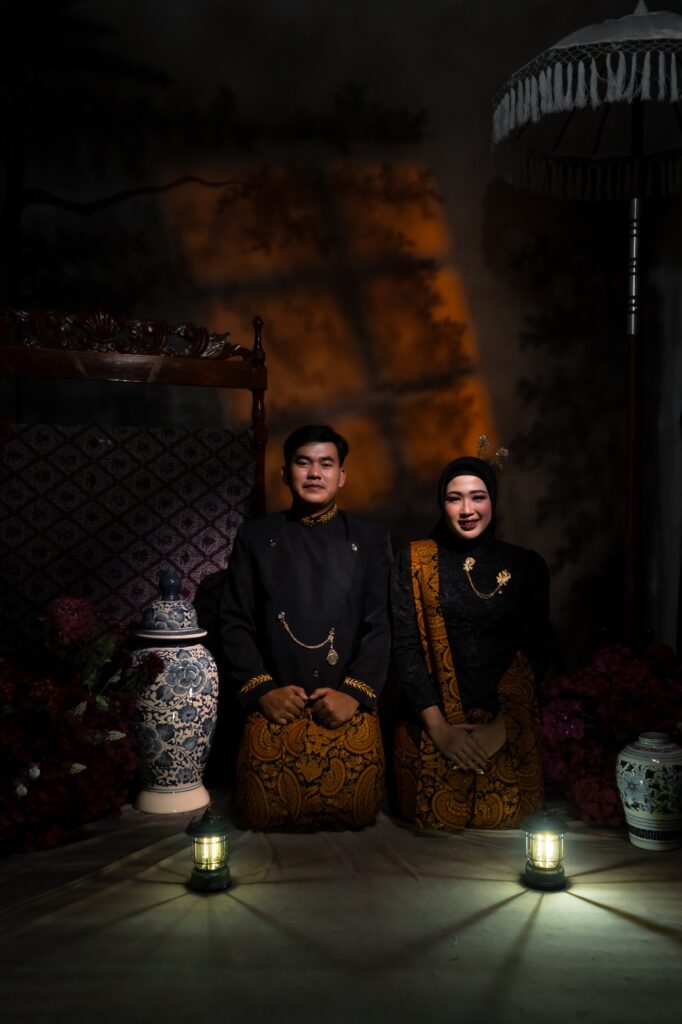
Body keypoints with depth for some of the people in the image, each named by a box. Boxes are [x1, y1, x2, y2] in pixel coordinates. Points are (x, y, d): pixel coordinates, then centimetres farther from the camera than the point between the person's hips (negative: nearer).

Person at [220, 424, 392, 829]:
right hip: (275, 706, 0)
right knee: (264, 816, -9)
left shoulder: (371, 539, 9)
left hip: (348, 707, 0)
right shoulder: (255, 537, 10)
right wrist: (261, 689, -7)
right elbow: (236, 622, 6)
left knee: (358, 813, -10)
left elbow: (381, 625, 2)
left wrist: (355, 693, -10)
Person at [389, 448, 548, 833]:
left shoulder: (527, 566, 4)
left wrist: (500, 728, -10)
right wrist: (439, 727, -11)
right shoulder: (414, 560, 2)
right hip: (430, 729, 0)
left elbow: (534, 654, 1)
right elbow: (405, 646, -3)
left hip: (508, 730, 1)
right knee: (433, 828, 7)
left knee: (502, 825, 6)